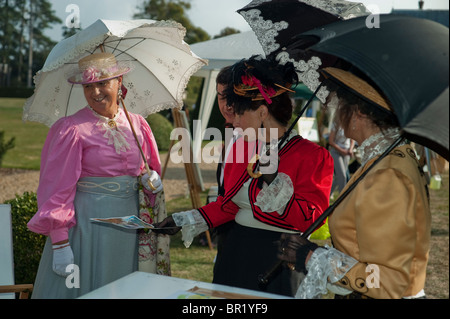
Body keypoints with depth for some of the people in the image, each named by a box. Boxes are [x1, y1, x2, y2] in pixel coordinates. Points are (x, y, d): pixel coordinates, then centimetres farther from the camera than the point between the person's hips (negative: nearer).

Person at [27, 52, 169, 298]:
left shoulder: (137, 124, 7)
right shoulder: (72, 129, -8)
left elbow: (149, 169, 19)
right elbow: (58, 188, -10)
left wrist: (151, 180, -5)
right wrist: (60, 244, -15)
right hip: (88, 225, -4)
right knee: (83, 288, 1)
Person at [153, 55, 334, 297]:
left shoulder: (312, 156, -12)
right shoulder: (241, 147, 9)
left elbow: (309, 220, -19)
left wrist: (272, 180, -26)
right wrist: (185, 220, 12)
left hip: (280, 264, -6)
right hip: (236, 255, 6)